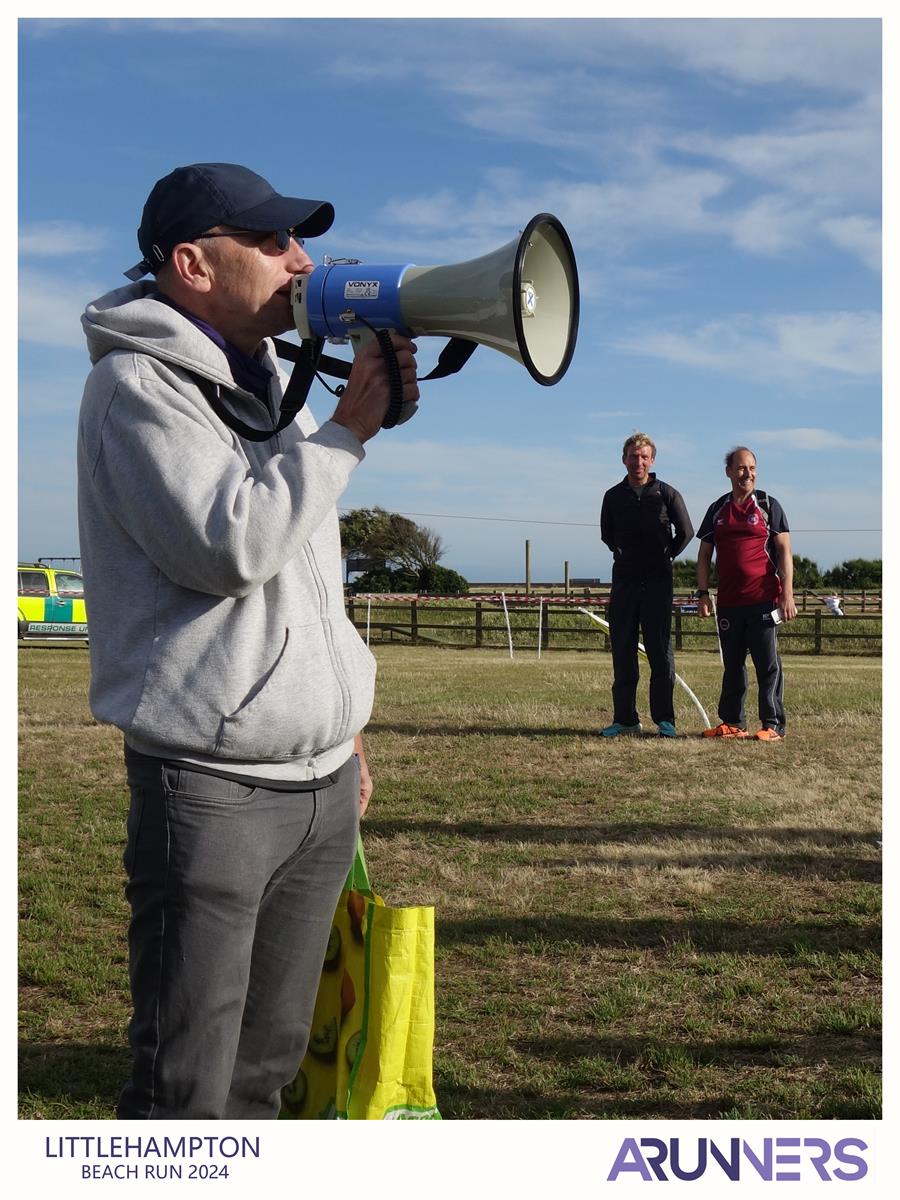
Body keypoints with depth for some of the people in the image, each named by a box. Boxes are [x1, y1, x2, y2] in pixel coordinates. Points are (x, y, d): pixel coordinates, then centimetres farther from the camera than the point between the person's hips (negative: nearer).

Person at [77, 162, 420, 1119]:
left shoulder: (271, 382, 17)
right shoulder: (136, 382, -8)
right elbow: (229, 544, -22)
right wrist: (349, 426, -13)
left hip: (322, 782, 8)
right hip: (210, 785, -8)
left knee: (267, 1063, 16)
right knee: (186, 1091, -2)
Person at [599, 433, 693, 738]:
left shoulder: (667, 494, -1)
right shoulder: (613, 496, 7)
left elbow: (686, 532, 7)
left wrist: (665, 556, 7)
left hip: (658, 581, -3)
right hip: (624, 580, 3)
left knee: (661, 651, -3)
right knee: (622, 651, 3)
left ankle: (664, 719, 3)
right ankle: (625, 719, 8)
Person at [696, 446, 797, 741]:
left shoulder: (768, 505, 4)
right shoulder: (717, 509, 12)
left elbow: (784, 551, 0)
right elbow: (704, 554, 15)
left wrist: (787, 594, -9)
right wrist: (702, 593, 4)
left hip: (764, 600, -4)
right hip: (729, 602, 4)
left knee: (768, 664, -2)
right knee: (732, 665, 9)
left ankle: (773, 725, 3)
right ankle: (733, 723, 17)